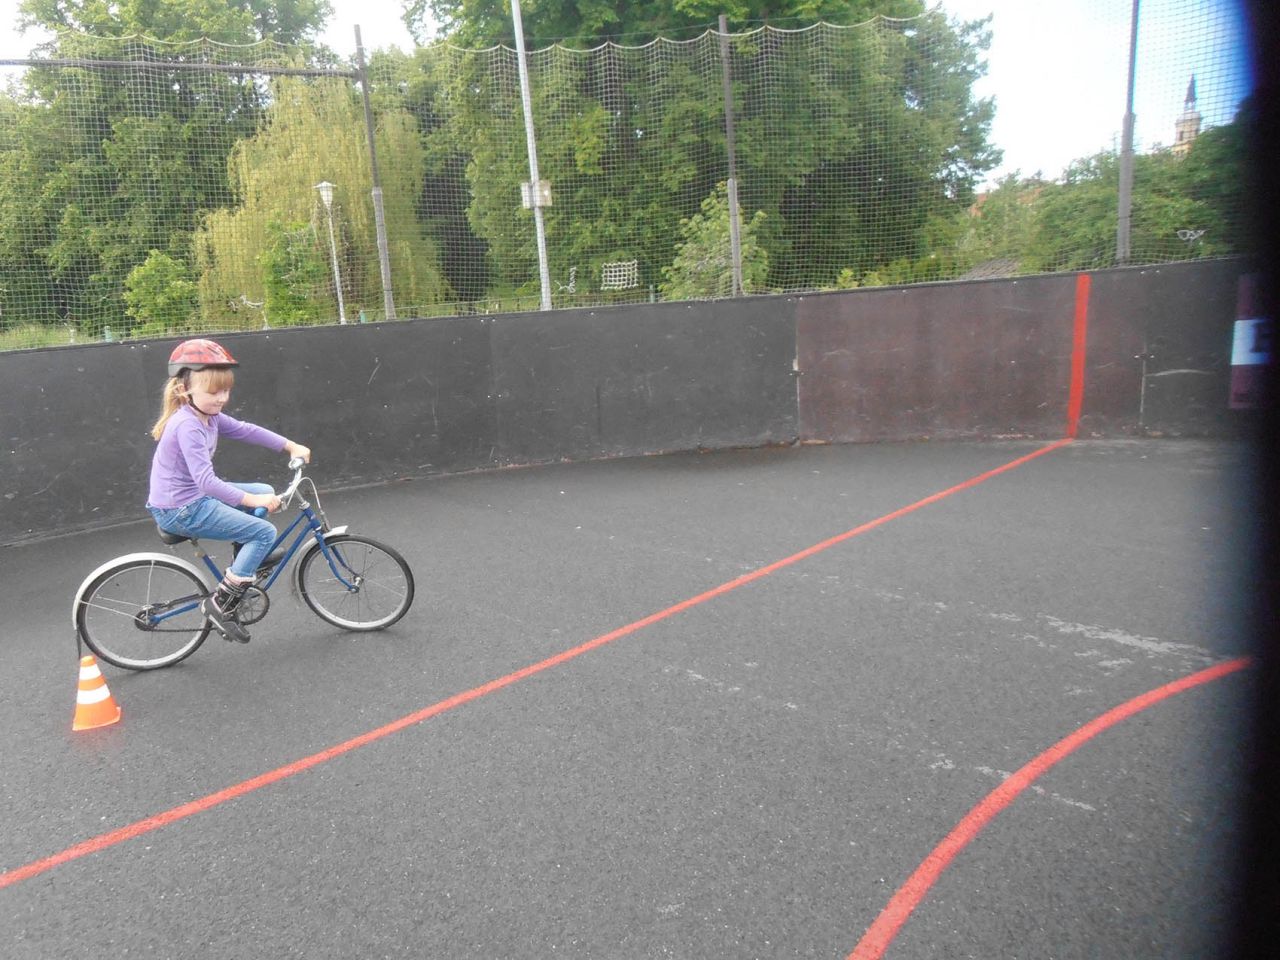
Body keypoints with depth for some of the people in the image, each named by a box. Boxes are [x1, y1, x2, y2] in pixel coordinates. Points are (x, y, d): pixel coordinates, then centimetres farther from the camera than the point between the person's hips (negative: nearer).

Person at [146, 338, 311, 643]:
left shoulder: (208, 415, 3)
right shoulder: (187, 426, -25)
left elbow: (246, 430, 11)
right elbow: (206, 480, -32)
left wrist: (292, 446, 7)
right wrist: (252, 500, -34)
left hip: (195, 496, 10)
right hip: (181, 510, -10)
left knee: (265, 490, 12)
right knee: (264, 532, -13)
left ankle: (249, 556, 26)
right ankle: (221, 604, -7)